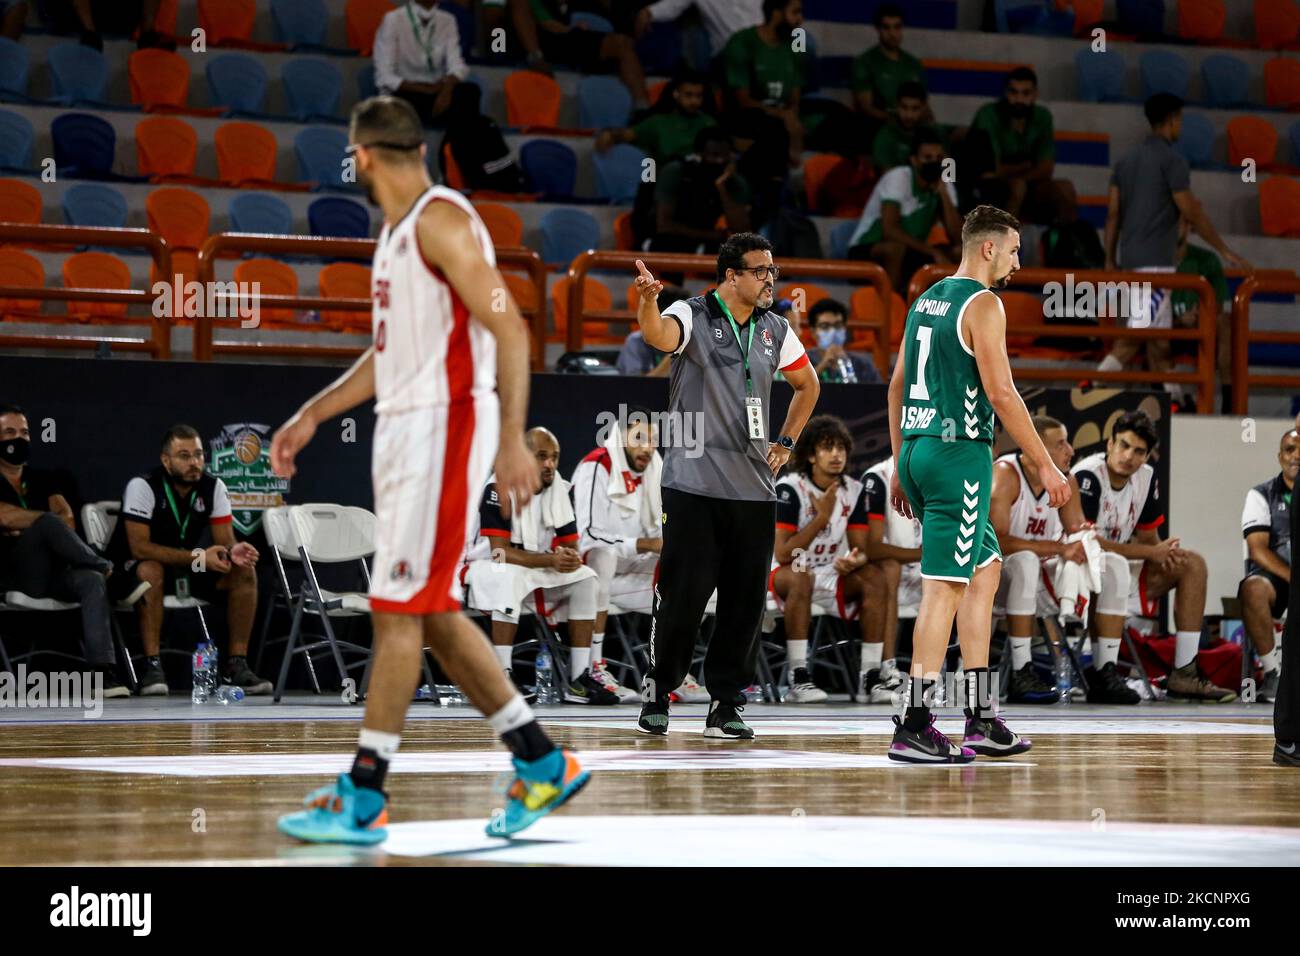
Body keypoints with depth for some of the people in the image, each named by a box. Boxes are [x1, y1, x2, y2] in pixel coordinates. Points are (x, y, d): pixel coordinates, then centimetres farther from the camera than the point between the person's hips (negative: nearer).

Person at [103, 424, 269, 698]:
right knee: (151, 571, -40)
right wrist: (198, 557, -35)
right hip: (132, 570, -5)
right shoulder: (142, 486, -21)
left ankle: (237, 665, -12)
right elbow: (139, 547, -28)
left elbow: (225, 541, -7)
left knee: (244, 573, -15)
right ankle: (152, 666, -35)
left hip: (186, 571, 5)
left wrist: (235, 552, -33)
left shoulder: (213, 487, -5)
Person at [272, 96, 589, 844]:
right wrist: (313, 416, 23)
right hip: (406, 430, 10)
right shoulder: (398, 231, 18)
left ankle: (364, 800, -4)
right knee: (434, 613, 11)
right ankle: (541, 763, 19)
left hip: (444, 428, -10)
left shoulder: (442, 221, -12)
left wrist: (513, 439, -25)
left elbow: (509, 330, -19)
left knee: (399, 611, -7)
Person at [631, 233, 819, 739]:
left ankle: (726, 705, 12)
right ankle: (657, 692, 13)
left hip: (754, 488, 5)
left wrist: (786, 442, 18)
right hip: (694, 483, -5)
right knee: (683, 594, -5)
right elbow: (660, 335, -28)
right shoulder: (692, 315, -4)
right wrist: (648, 299, -49)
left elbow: (807, 384, 30)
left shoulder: (775, 330, 13)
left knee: (745, 602, 3)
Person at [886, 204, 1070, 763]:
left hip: (917, 451, 9)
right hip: (959, 454, -9)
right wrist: (1045, 465, -11)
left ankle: (981, 718, 17)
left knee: (984, 570, 17)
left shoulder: (925, 301, 17)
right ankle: (913, 727, -11)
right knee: (945, 586, -8)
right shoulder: (982, 304, -10)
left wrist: (901, 466, 24)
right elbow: (1000, 392, -16)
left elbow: (897, 386, 19)